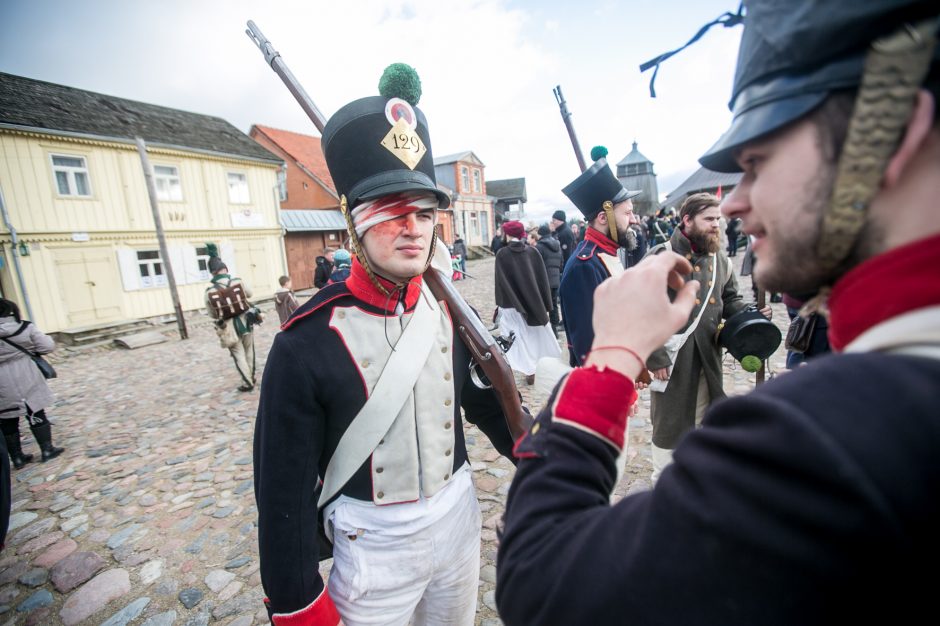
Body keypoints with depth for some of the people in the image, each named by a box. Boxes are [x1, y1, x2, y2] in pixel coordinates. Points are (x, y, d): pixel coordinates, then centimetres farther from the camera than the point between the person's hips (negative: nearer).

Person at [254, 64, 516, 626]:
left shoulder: (449, 312, -8)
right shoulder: (307, 344, -22)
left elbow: (484, 401, 4)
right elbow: (285, 488, -14)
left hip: (460, 521, 5)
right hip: (373, 550, -4)